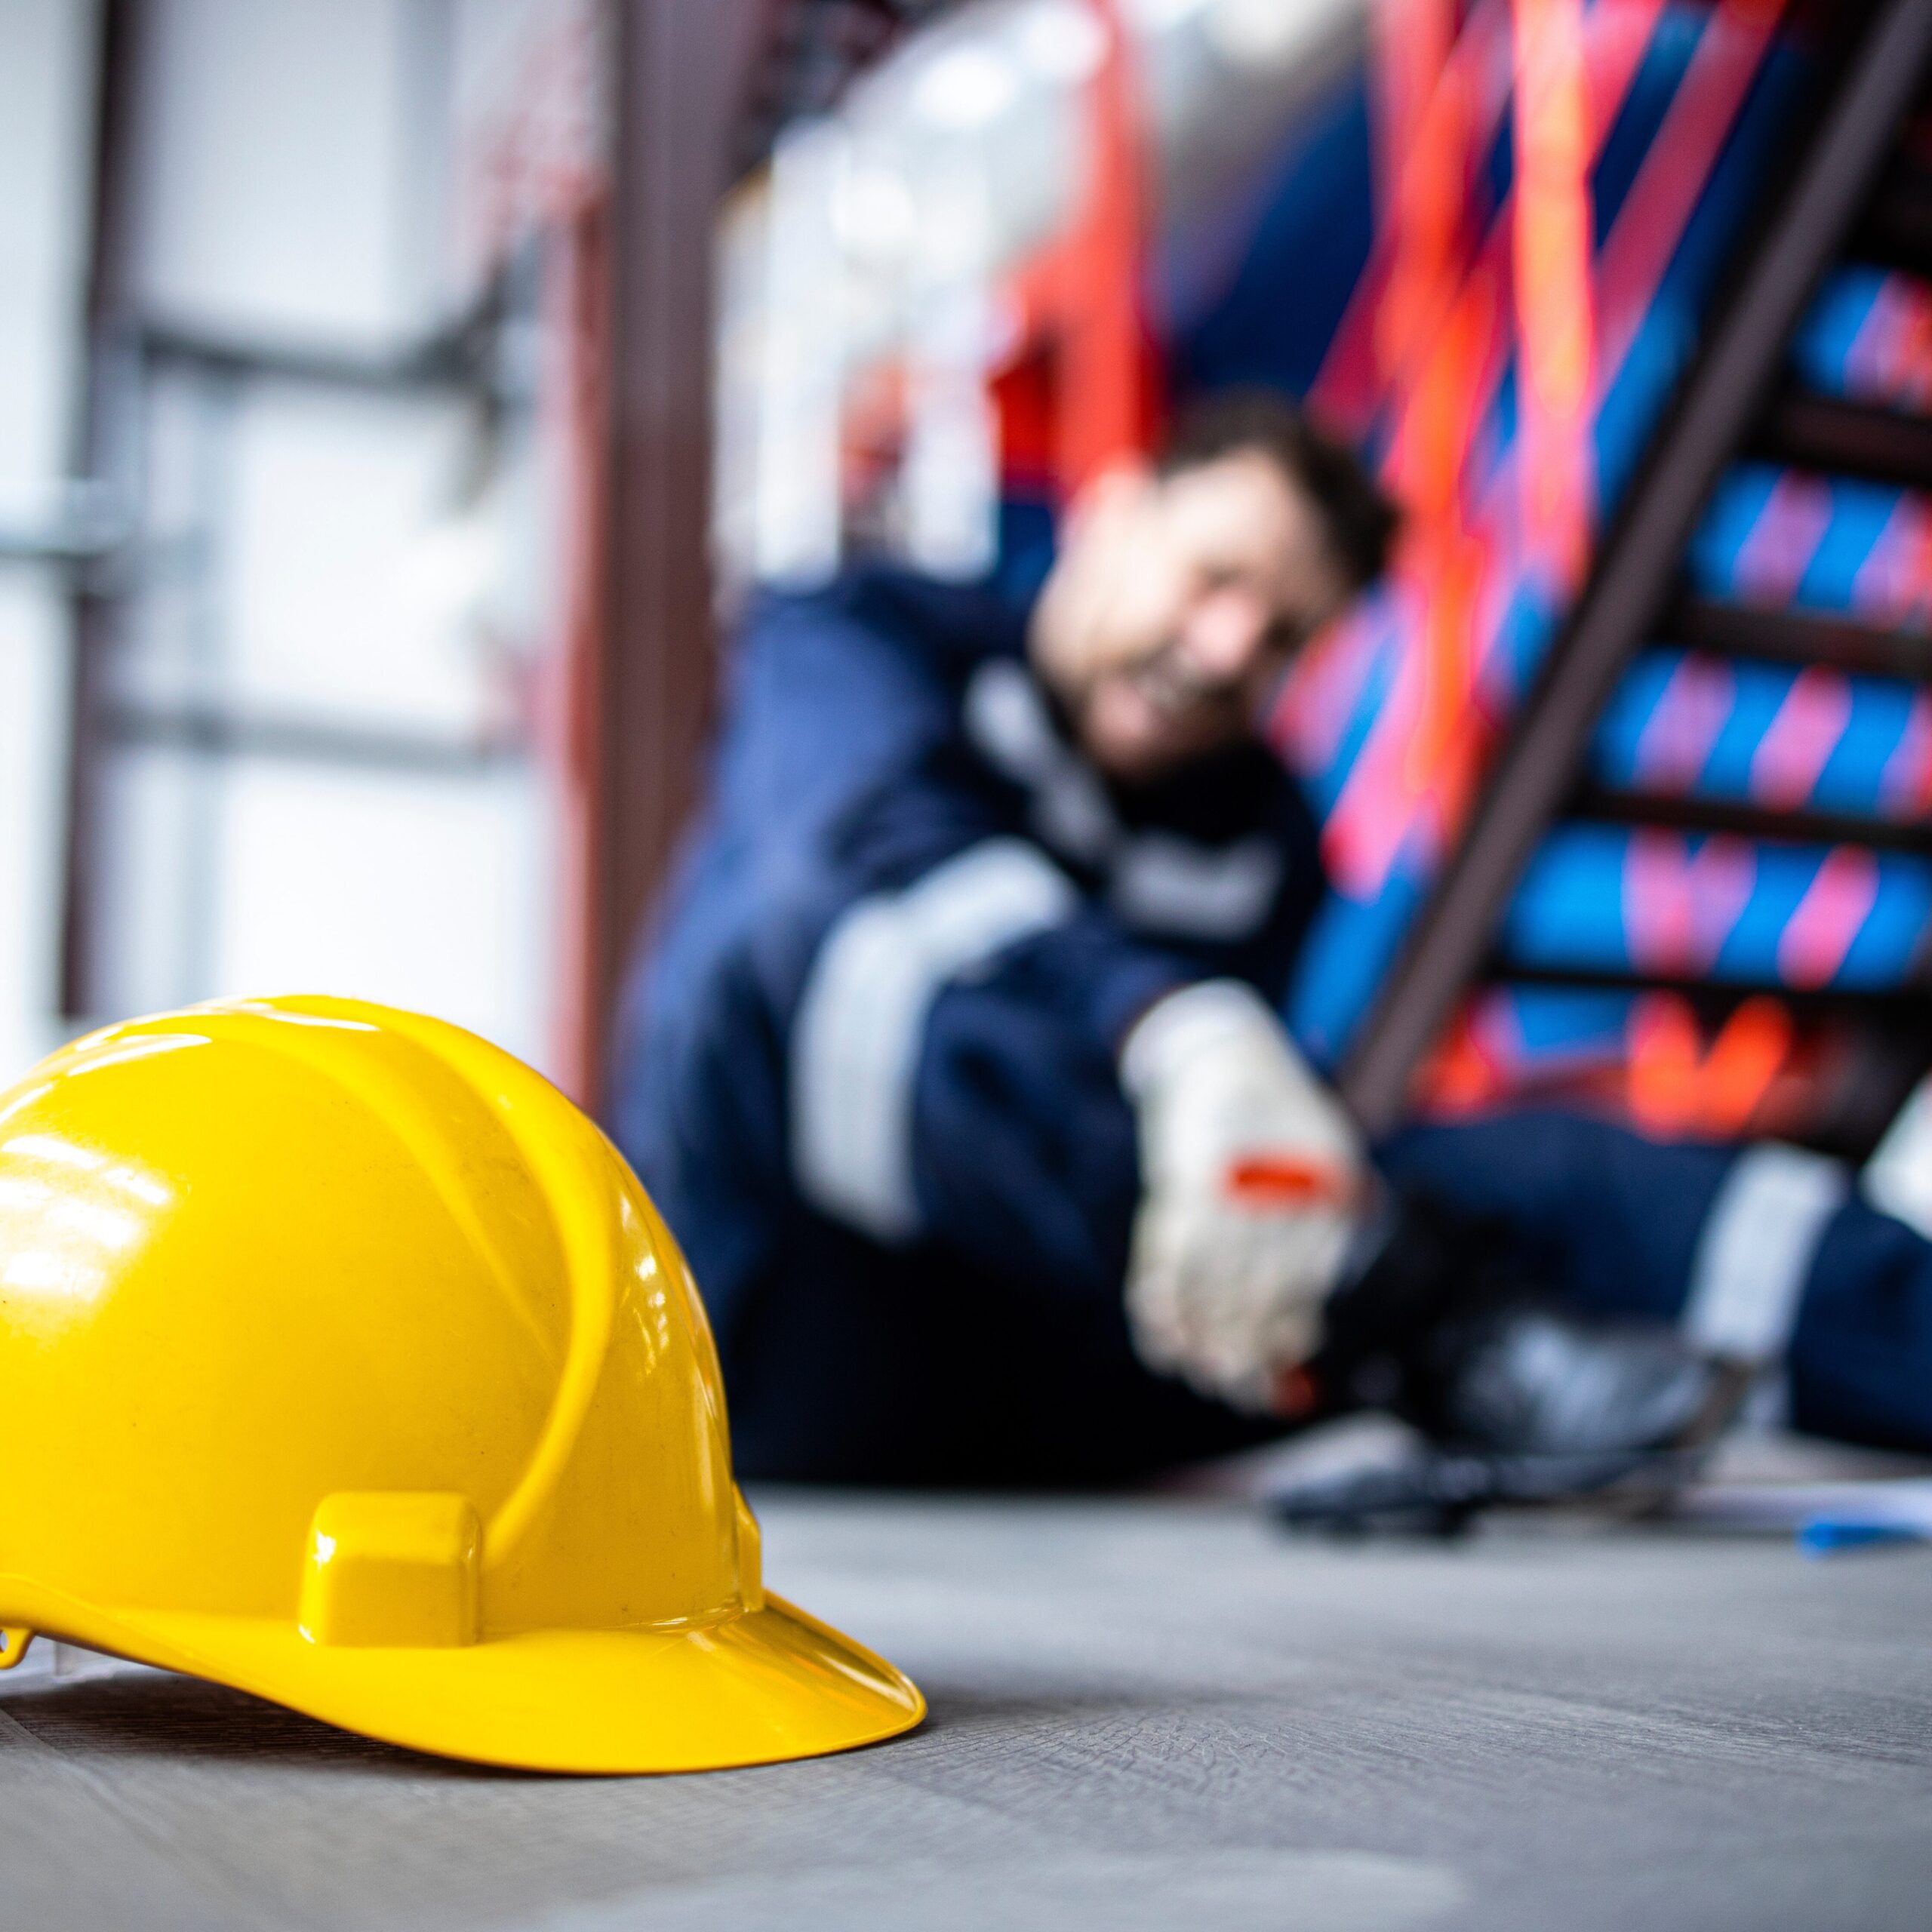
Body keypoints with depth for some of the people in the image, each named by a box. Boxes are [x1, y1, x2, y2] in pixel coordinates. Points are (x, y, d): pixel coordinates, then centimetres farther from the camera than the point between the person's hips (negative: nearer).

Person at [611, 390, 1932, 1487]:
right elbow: (900, 853, -25)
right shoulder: (855, 643, -1)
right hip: (779, 1359, -4)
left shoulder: (1264, 845, 14)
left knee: (1504, 1168, -15)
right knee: (805, 931, -33)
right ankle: (1390, 1273, -46)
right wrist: (1183, 1035, -43)